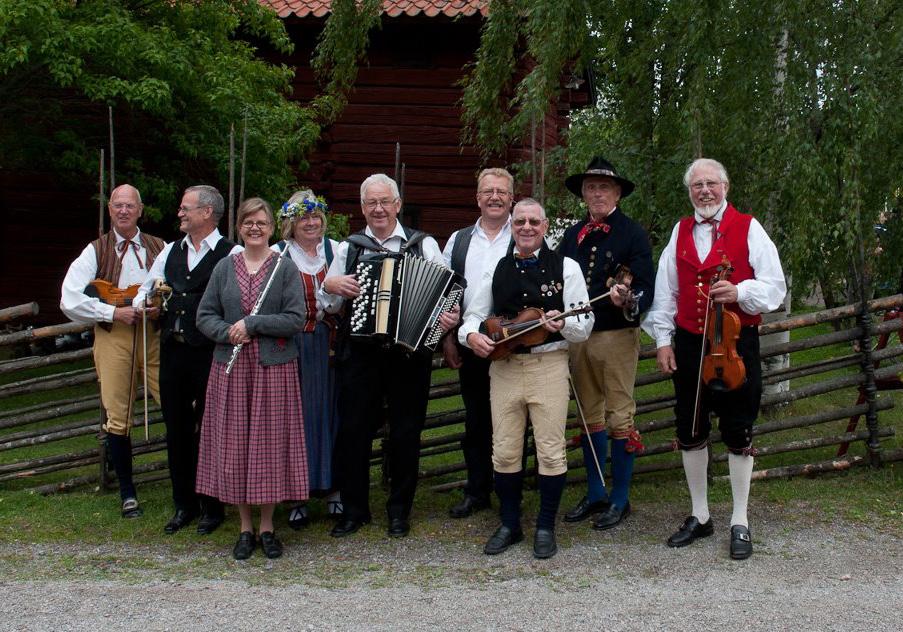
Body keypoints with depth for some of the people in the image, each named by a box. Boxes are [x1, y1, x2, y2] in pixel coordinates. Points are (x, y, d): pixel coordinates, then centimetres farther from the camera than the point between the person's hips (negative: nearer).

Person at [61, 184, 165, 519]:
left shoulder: (159, 248, 10)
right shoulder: (96, 251, 6)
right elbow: (70, 300, -3)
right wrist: (115, 312, -10)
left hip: (154, 332, 1)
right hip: (113, 336, 0)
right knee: (118, 416, 3)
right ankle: (127, 492, 16)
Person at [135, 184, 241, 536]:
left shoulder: (232, 254, -8)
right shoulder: (170, 251, 13)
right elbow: (146, 290, 18)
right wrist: (143, 304, -2)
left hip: (210, 352, -6)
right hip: (173, 349, 6)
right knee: (176, 427, 12)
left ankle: (212, 507, 19)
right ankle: (184, 504, 25)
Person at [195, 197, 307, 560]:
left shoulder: (285, 267, 1)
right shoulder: (225, 267, 9)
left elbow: (296, 319, -7)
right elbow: (204, 316, 7)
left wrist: (253, 324, -14)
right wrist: (227, 333, -11)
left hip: (274, 367, -2)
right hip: (231, 367, 2)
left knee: (270, 444, 1)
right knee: (235, 445, 4)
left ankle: (267, 527, 14)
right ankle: (245, 528, 16)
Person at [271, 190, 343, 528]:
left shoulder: (336, 250, 6)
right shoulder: (277, 255, -1)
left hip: (330, 345, 2)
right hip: (293, 346, -2)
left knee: (331, 410, 6)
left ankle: (334, 489, 18)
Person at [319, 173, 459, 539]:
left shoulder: (424, 245, 5)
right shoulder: (348, 248, 10)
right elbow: (329, 306, 13)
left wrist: (450, 316, -18)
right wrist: (330, 286, -7)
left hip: (409, 351, -1)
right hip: (359, 353, 1)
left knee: (406, 433, 6)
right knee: (353, 430, 2)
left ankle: (399, 510, 20)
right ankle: (354, 509, 16)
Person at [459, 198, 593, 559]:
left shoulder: (565, 267, 2)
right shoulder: (497, 268, 10)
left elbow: (585, 325, -1)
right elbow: (474, 314, 15)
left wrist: (562, 325, -22)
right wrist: (471, 335, -7)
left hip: (549, 365, -3)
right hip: (503, 366, 3)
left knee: (551, 449, 0)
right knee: (504, 451, 6)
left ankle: (545, 528, 13)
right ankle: (509, 524, 20)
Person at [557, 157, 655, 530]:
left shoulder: (632, 234, -5)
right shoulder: (572, 235, 11)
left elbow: (646, 288, -10)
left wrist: (628, 301, -31)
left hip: (616, 335, -5)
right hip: (578, 334, 6)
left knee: (619, 418, -1)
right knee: (589, 417, 13)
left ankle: (620, 499, 9)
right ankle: (595, 494, 23)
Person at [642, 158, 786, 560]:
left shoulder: (747, 228, -1)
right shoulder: (681, 232, 10)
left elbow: (774, 286, -4)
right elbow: (665, 290, 10)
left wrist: (740, 292, -22)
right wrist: (663, 338, 4)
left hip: (737, 343, -4)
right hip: (689, 344, 4)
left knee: (738, 434, 3)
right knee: (690, 433, 10)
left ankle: (740, 523, 15)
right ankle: (699, 517, 24)